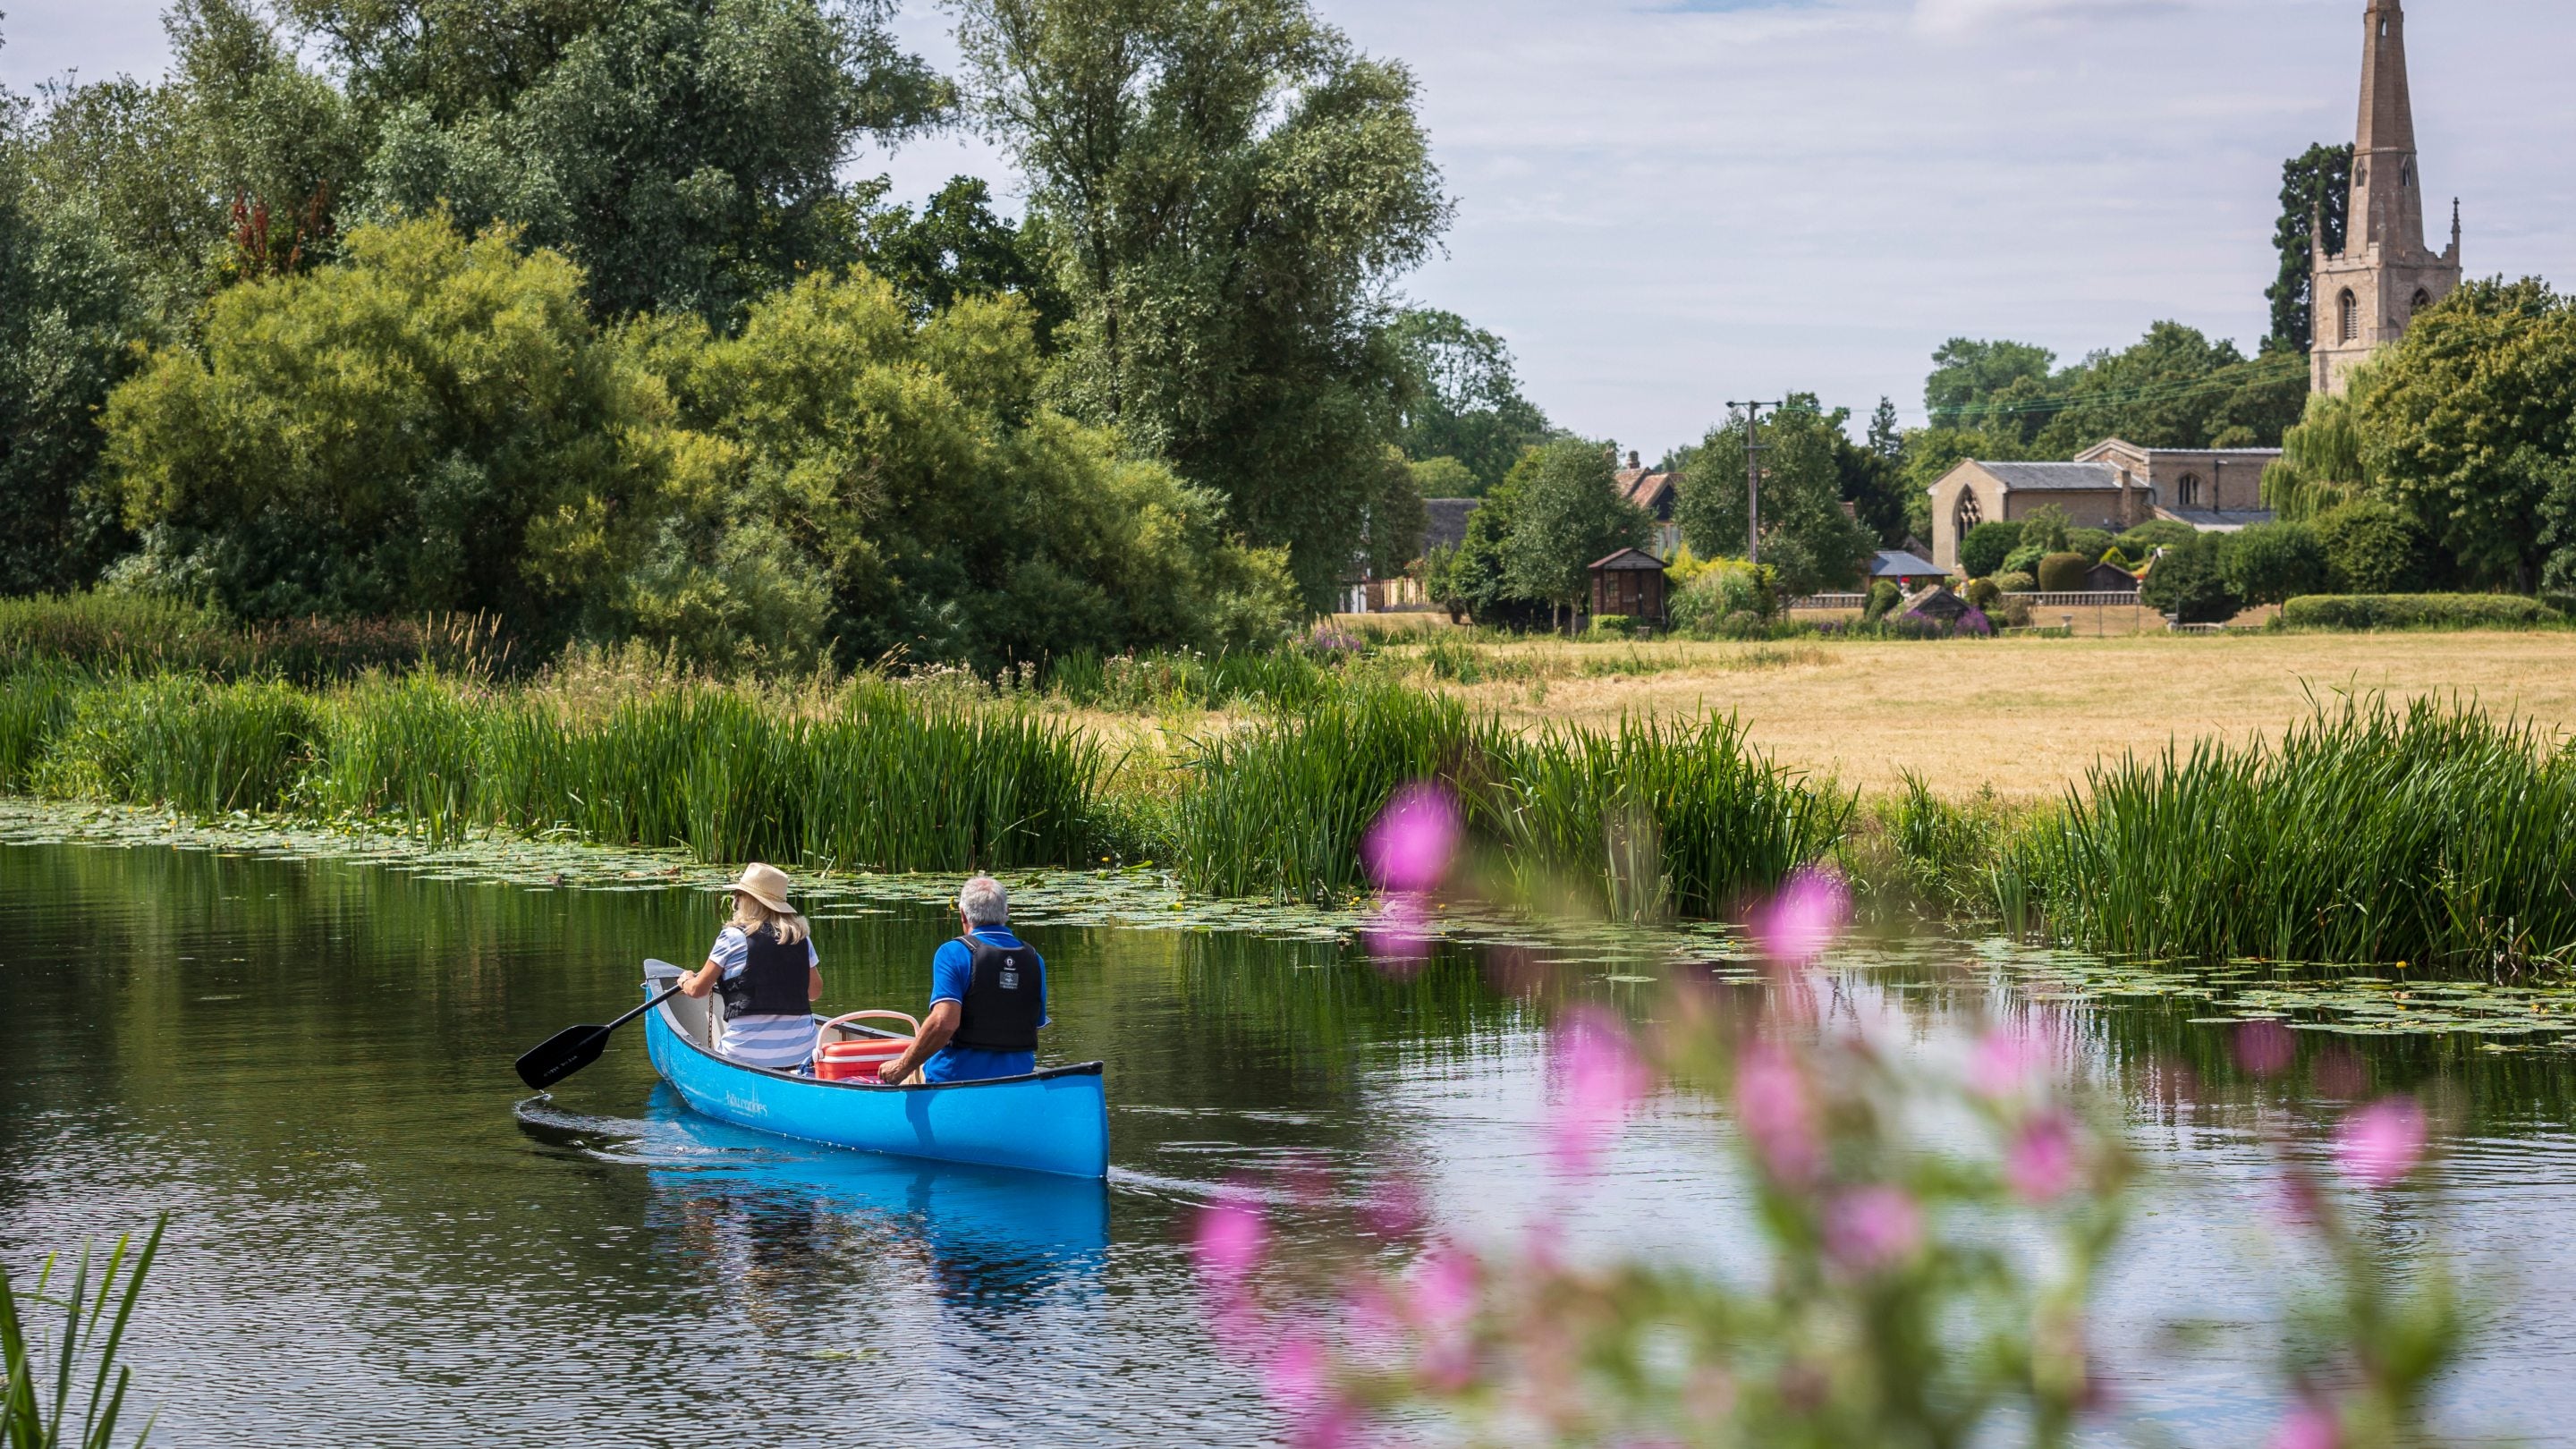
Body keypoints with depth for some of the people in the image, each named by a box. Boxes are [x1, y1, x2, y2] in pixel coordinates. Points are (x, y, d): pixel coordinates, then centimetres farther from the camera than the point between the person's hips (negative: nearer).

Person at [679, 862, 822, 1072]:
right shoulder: (801, 935, 6)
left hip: (748, 1052, -4)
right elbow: (815, 991, 16)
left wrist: (685, 981, 26)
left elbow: (698, 989, 3)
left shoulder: (733, 937, -5)